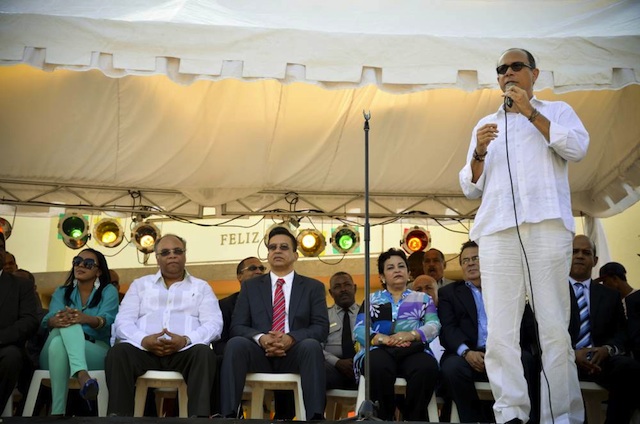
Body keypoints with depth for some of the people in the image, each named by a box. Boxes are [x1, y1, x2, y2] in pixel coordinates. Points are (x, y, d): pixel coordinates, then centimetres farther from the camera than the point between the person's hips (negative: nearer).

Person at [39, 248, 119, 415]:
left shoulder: (108, 291, 10)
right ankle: (83, 375, -59)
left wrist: (86, 319, -37)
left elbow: (107, 321, -11)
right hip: (54, 352, 3)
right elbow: (48, 319, -3)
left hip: (97, 351, -2)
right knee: (62, 332, -32)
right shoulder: (61, 292, 19)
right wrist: (56, 320, -31)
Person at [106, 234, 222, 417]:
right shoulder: (140, 284, 23)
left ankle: (199, 416, -41)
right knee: (119, 352, -31)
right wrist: (143, 340, -14)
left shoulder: (201, 287, 19)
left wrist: (186, 340, -17)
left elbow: (214, 323, 4)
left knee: (204, 353, -35)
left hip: (185, 351, -1)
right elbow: (123, 321, 10)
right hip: (144, 349, 1)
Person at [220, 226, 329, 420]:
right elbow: (237, 326, 6)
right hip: (259, 353, 1)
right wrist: (261, 338, -17)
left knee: (312, 345, -34)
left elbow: (321, 327, 2)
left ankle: (316, 416, -39)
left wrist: (291, 338, -19)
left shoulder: (313, 287, 14)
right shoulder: (250, 286, 16)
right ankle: (229, 415, -37)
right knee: (235, 343, -31)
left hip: (295, 353, -1)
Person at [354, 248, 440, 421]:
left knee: (427, 367, -36)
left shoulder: (423, 298, 23)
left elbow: (434, 326, 5)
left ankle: (414, 417, -19)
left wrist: (411, 335, -17)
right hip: (380, 350, 0)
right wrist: (383, 338, -16)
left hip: (413, 351, 1)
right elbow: (359, 330, 6)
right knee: (378, 366, -38)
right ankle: (384, 418, -21)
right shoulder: (372, 299, 22)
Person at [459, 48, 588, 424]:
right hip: (497, 231, 3)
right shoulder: (486, 125, 26)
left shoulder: (557, 111, 19)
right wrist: (479, 152, 0)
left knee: (555, 327, -8)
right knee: (501, 329, -7)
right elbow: (471, 188, 20)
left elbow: (578, 148, -3)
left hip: (547, 226, -2)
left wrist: (530, 112, 0)